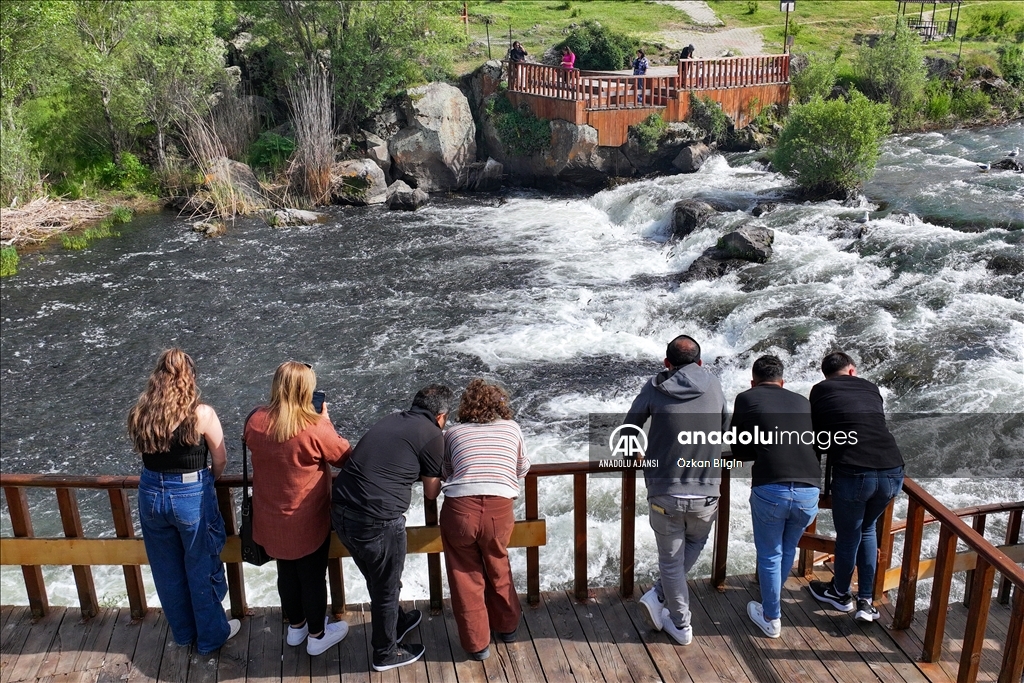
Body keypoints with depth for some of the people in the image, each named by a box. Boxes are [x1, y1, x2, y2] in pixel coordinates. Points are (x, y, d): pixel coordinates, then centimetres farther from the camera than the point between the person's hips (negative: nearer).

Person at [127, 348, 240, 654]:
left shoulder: (139, 414, -7)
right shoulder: (202, 414, -18)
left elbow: (142, 451, 3)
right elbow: (220, 460, -9)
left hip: (151, 494, 4)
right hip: (192, 496, -4)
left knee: (168, 571, 21)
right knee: (202, 570, 15)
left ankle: (183, 632, 41)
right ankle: (211, 635, 32)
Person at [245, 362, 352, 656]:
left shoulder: (256, 421, -12)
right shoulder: (315, 429, -28)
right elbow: (345, 456, -11)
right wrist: (325, 421, -3)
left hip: (271, 520, 5)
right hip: (308, 522, -5)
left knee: (287, 573, 25)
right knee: (313, 577, 16)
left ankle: (296, 627, 45)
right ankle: (317, 636, 34)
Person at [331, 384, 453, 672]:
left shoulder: (391, 421, 14)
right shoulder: (433, 435, -5)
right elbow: (431, 493, 5)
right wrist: (439, 473, 24)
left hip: (341, 512, 7)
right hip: (377, 522, -7)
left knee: (378, 580, 29)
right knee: (386, 589, 17)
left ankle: (397, 621, 52)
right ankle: (385, 653, 36)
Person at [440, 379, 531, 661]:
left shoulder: (453, 433, 16)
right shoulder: (511, 428, 18)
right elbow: (523, 469, 28)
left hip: (460, 509, -1)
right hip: (499, 509, 1)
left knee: (465, 576, 20)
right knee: (497, 567, 28)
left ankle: (477, 643, 31)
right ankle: (507, 625, 46)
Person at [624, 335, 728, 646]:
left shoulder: (655, 388, -3)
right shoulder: (713, 385, 2)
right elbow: (725, 428, 15)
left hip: (664, 494, -1)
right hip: (706, 494, 2)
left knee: (671, 561, 14)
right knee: (694, 544, 27)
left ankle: (681, 625, 23)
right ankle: (658, 596, 19)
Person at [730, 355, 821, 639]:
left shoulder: (747, 399, 8)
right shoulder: (802, 402, 17)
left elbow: (739, 451, 12)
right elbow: (819, 446, 22)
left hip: (770, 490, -4)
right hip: (809, 491, 4)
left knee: (769, 555, 16)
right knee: (788, 549, 26)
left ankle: (771, 618, 28)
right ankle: (772, 600, 46)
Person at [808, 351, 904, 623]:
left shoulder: (820, 390, 11)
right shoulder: (870, 388, 20)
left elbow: (818, 436, 19)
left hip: (853, 474, -4)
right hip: (893, 472, 4)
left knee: (848, 535, 19)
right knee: (867, 528, 26)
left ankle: (841, 593, 40)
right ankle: (866, 602, 28)